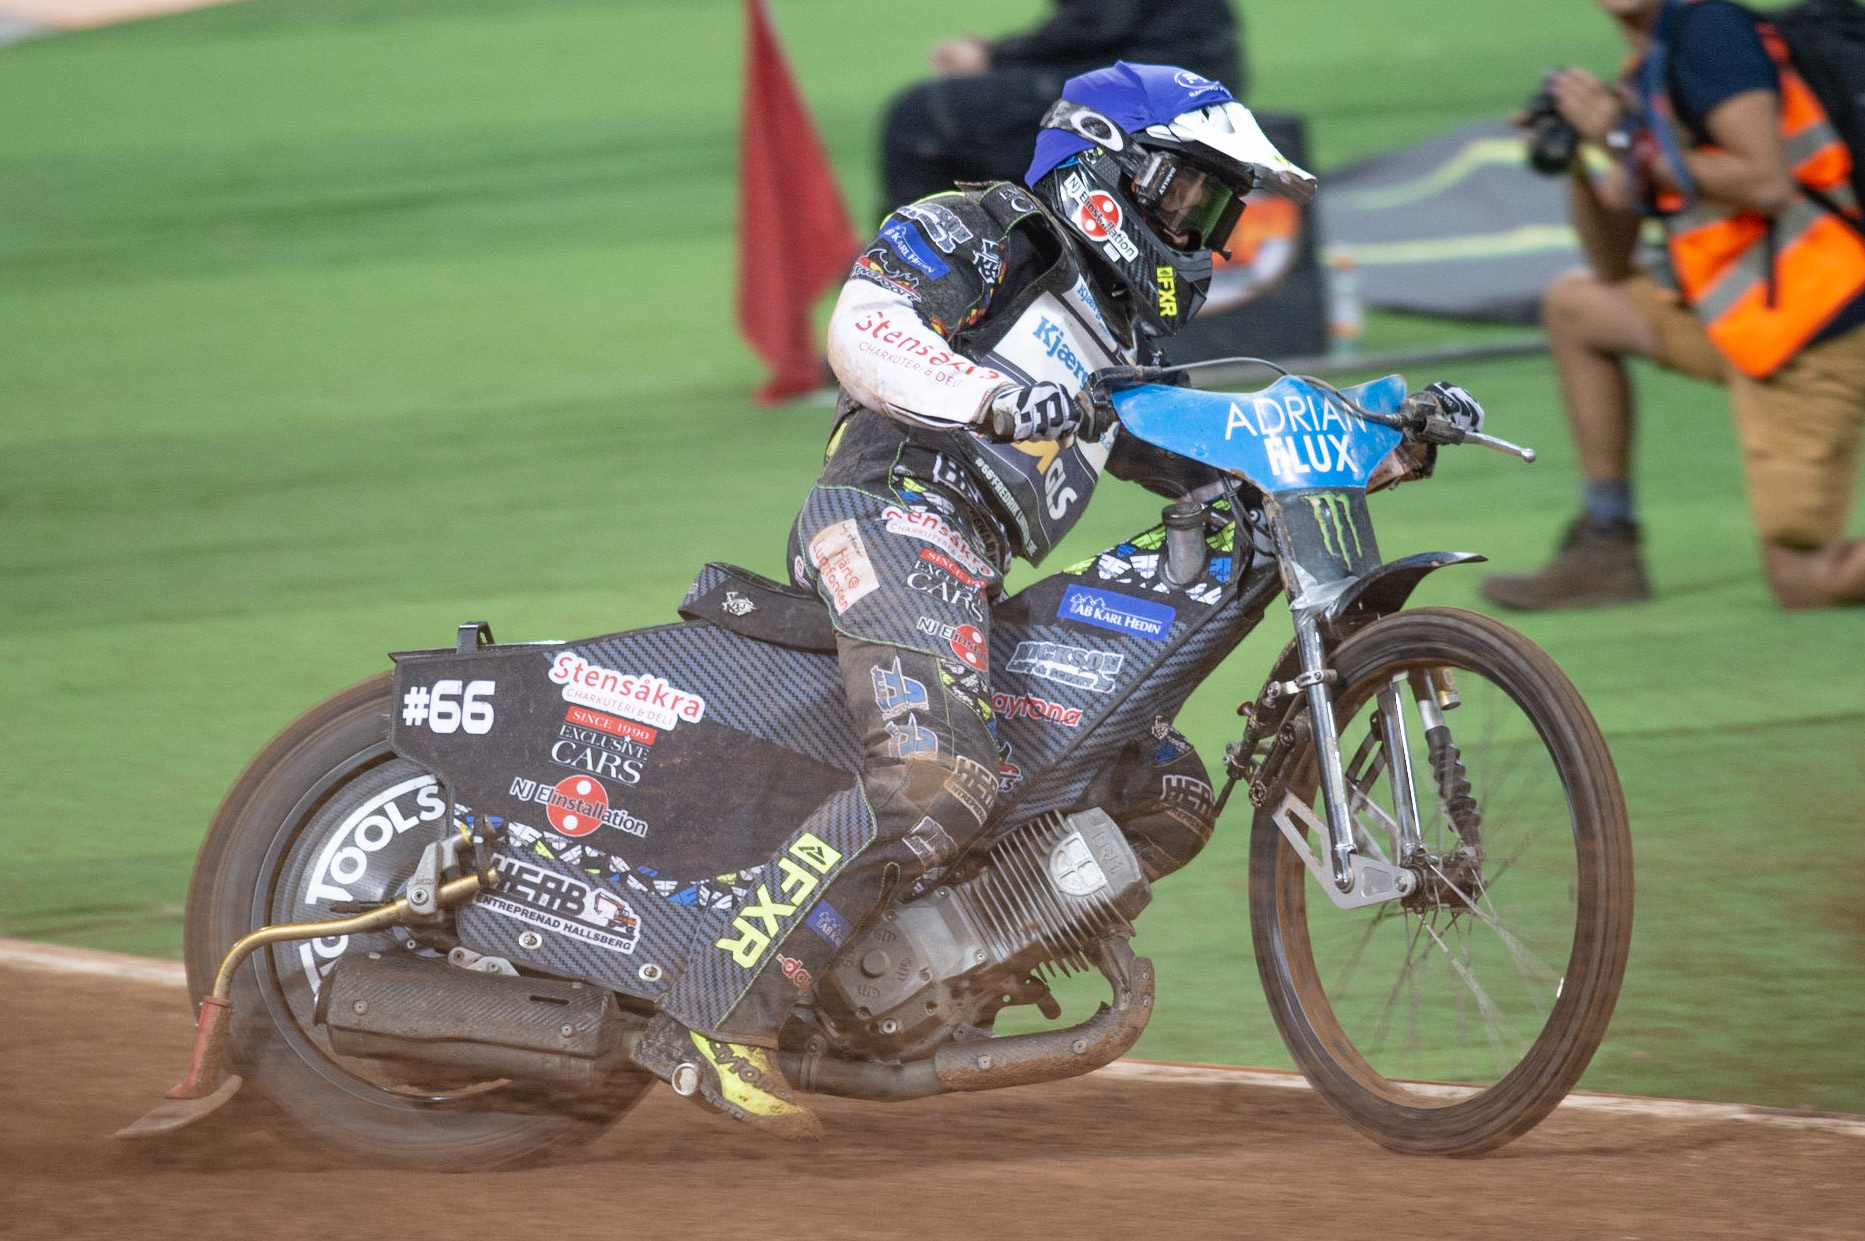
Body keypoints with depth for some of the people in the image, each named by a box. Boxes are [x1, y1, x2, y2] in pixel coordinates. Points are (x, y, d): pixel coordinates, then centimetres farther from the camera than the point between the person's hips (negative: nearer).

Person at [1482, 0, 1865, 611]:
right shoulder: (1644, 78, 16)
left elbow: (1767, 182, -22)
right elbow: (1614, 268, 18)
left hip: (1810, 336, -9)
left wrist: (1624, 139, -14)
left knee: (1805, 583, -10)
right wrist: (1577, 165, 2)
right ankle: (1606, 552, 16)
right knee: (1573, 307, 18)